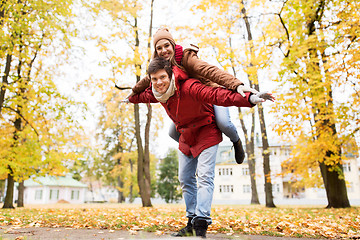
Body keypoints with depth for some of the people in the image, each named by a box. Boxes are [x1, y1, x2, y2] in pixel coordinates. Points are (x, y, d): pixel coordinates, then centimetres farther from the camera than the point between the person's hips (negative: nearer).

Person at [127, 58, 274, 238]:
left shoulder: (188, 87, -33)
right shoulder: (156, 92, -10)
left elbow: (216, 94, -48)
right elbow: (144, 96, 16)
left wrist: (249, 98, -62)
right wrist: (130, 98, 35)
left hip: (206, 133, -7)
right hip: (186, 137, 8)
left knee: (204, 177, -17)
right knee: (185, 179, 11)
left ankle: (201, 225, -12)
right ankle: (192, 222, 23)